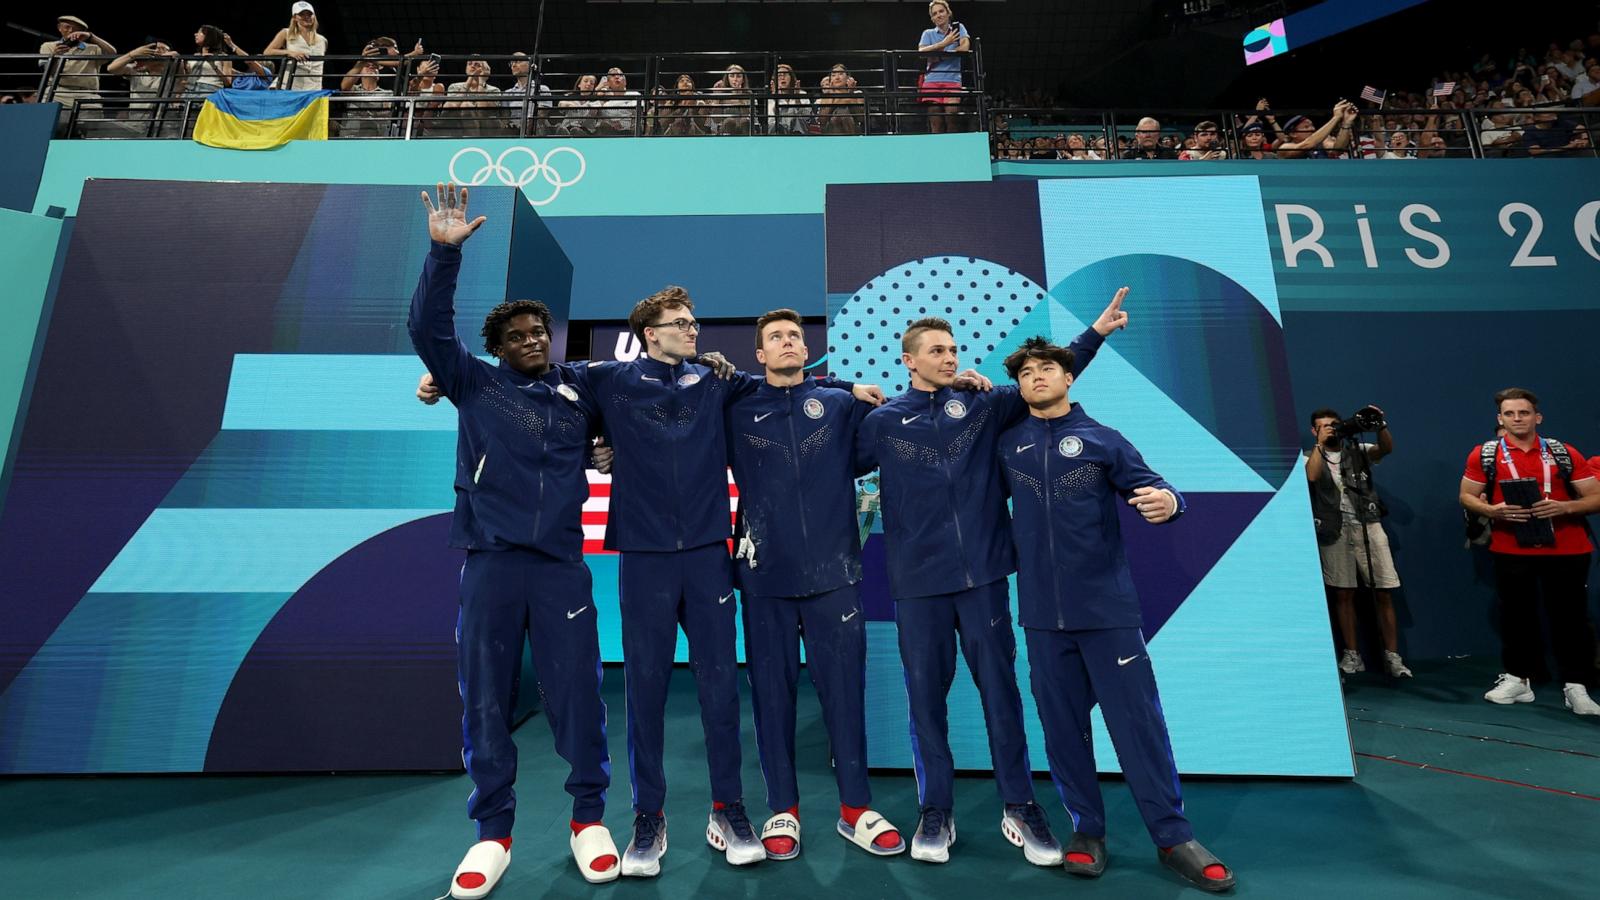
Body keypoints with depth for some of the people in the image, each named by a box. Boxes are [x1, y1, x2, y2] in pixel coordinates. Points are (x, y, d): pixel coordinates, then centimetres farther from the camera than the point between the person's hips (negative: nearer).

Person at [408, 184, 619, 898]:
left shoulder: (579, 390, 9)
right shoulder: (476, 385, 8)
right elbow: (428, 328, -3)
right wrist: (444, 251, -12)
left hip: (561, 563, 0)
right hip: (490, 561, 1)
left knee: (576, 691, 3)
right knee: (485, 696, 7)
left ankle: (589, 816, 22)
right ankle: (493, 831, 23)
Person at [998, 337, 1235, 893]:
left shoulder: (1102, 439, 2)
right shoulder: (1007, 444, 7)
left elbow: (1149, 489, -5)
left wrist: (1168, 501, -25)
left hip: (1107, 605, -2)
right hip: (1042, 610, 2)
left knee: (1138, 720, 4)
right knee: (1062, 724, 10)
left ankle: (1173, 837, 20)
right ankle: (1087, 830, 26)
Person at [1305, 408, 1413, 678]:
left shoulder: (1357, 450, 12)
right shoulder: (1310, 457, 9)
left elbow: (1386, 449, -7)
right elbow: (1312, 476, -12)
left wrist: (1381, 425, -22)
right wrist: (1320, 443, -11)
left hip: (1368, 525, 1)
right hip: (1335, 531, -1)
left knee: (1383, 593, -2)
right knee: (1343, 594, 3)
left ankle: (1392, 656, 5)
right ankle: (1351, 655, 11)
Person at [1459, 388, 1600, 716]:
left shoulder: (1565, 453, 4)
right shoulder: (1485, 454, 2)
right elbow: (1467, 496, 6)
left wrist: (1565, 507, -17)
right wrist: (1492, 510, -14)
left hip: (1566, 551, 0)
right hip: (1511, 550, 0)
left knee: (1570, 616, 2)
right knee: (1516, 614, 8)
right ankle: (1517, 679, 18)